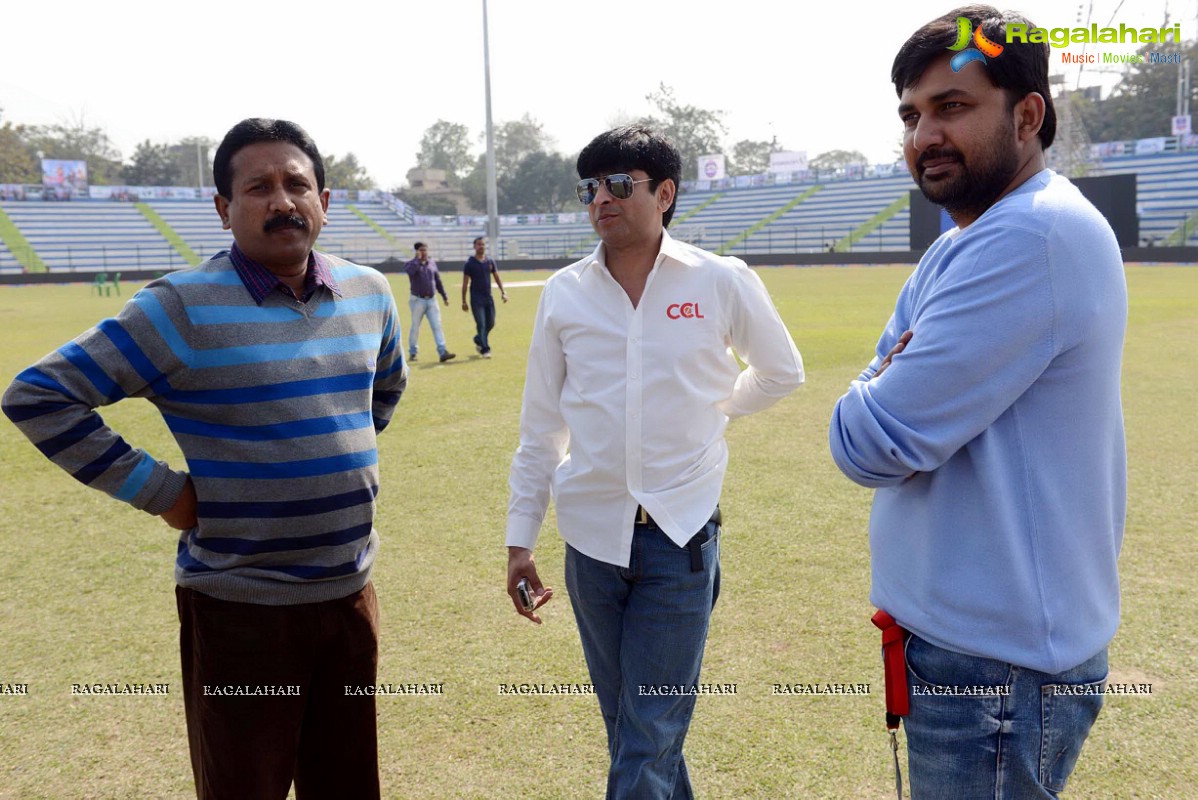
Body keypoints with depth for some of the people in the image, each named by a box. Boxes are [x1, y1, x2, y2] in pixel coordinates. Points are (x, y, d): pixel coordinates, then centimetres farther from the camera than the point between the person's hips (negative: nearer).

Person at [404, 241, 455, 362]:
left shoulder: (432, 263, 11)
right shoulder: (411, 264, -3)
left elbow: (438, 281, 17)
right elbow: (410, 271, -29)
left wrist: (444, 296, 15)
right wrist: (418, 259, -20)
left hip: (432, 300, 3)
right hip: (418, 301, -3)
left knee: (437, 326, -6)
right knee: (415, 327, 5)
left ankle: (443, 352, -12)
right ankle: (412, 353, 19)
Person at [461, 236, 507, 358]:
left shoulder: (490, 261, 9)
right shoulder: (470, 263, -4)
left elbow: (497, 278, 14)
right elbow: (465, 283, -3)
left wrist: (503, 292, 1)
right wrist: (464, 301, -5)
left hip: (489, 297, 5)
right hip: (476, 299, -5)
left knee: (490, 324, 9)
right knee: (481, 324, -8)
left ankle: (478, 340, 33)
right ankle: (485, 349, -5)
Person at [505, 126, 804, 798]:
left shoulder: (724, 282, -5)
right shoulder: (564, 293, 3)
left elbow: (781, 372, 13)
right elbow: (541, 428, 7)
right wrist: (521, 539, 6)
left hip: (682, 537, -3)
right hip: (591, 535, 3)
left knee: (648, 745, -1)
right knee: (629, 731, 17)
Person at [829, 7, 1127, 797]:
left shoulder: (1030, 237, -23)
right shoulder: (965, 245, 10)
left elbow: (872, 441, -25)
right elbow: (880, 400, 13)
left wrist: (877, 394, -5)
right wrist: (895, 384, -8)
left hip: (995, 661, -10)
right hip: (979, 634, 10)